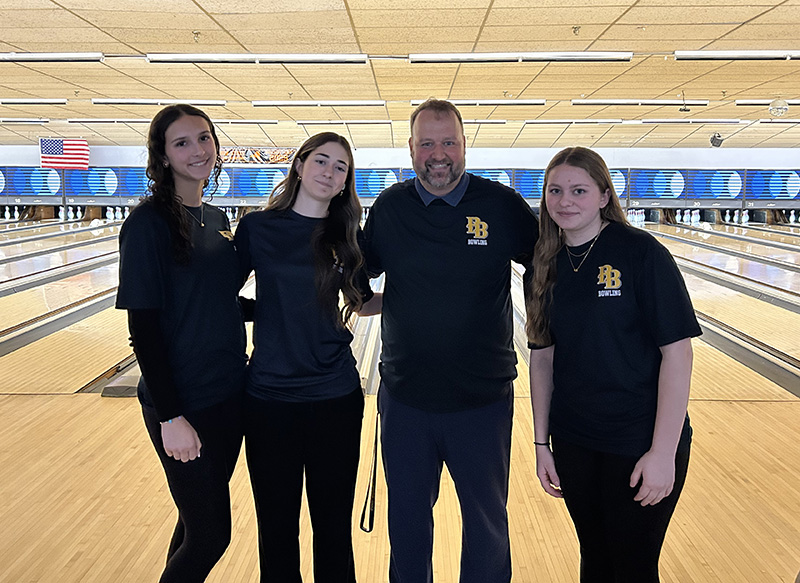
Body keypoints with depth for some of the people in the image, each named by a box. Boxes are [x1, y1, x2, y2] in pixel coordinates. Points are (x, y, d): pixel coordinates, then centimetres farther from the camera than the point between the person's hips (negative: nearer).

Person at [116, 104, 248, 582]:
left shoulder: (218, 219, 8)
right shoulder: (149, 223, -14)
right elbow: (143, 325, -16)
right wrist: (169, 416, -18)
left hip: (229, 393, 7)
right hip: (182, 401, -7)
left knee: (200, 521, 19)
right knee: (211, 534, 3)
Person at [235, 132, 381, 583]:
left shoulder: (346, 237, 1)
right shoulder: (257, 227, -2)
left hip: (335, 397, 1)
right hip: (270, 396, -1)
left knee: (334, 522, 14)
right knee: (276, 524, 14)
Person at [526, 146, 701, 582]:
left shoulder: (640, 253, -13)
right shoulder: (547, 267, 2)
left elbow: (677, 351, -14)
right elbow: (542, 356, 7)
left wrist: (664, 452, -16)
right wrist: (541, 443, 7)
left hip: (640, 445, -4)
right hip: (573, 443, 4)